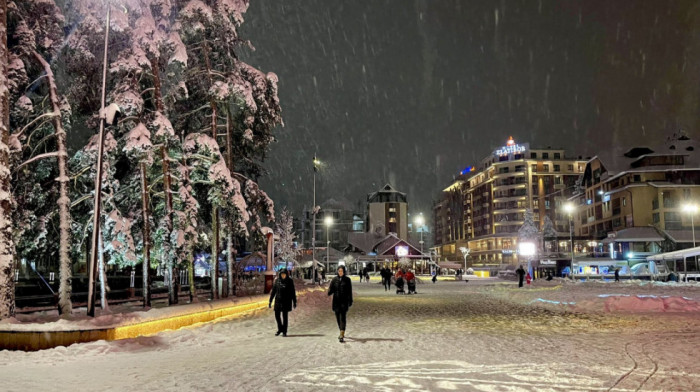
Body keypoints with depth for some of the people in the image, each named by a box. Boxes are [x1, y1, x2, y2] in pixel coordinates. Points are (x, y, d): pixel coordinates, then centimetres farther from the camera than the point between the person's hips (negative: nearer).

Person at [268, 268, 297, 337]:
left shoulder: (290, 281, -5)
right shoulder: (277, 280, 1)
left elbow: (293, 292, -3)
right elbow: (273, 291, 4)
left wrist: (294, 302, -4)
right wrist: (270, 301, 2)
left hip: (286, 301, -3)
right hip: (278, 300, 3)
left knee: (285, 316, -2)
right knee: (277, 315, 3)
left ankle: (284, 332, 9)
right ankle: (280, 329, 24)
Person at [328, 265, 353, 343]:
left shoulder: (347, 279, 0)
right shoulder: (334, 279, 6)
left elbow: (350, 291, 1)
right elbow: (331, 289, 1)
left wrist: (350, 301, -1)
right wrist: (329, 292, -22)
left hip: (344, 301, -3)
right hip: (336, 301, 3)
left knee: (343, 317, -12)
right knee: (338, 317, 11)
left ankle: (342, 336, -18)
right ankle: (342, 333, 30)